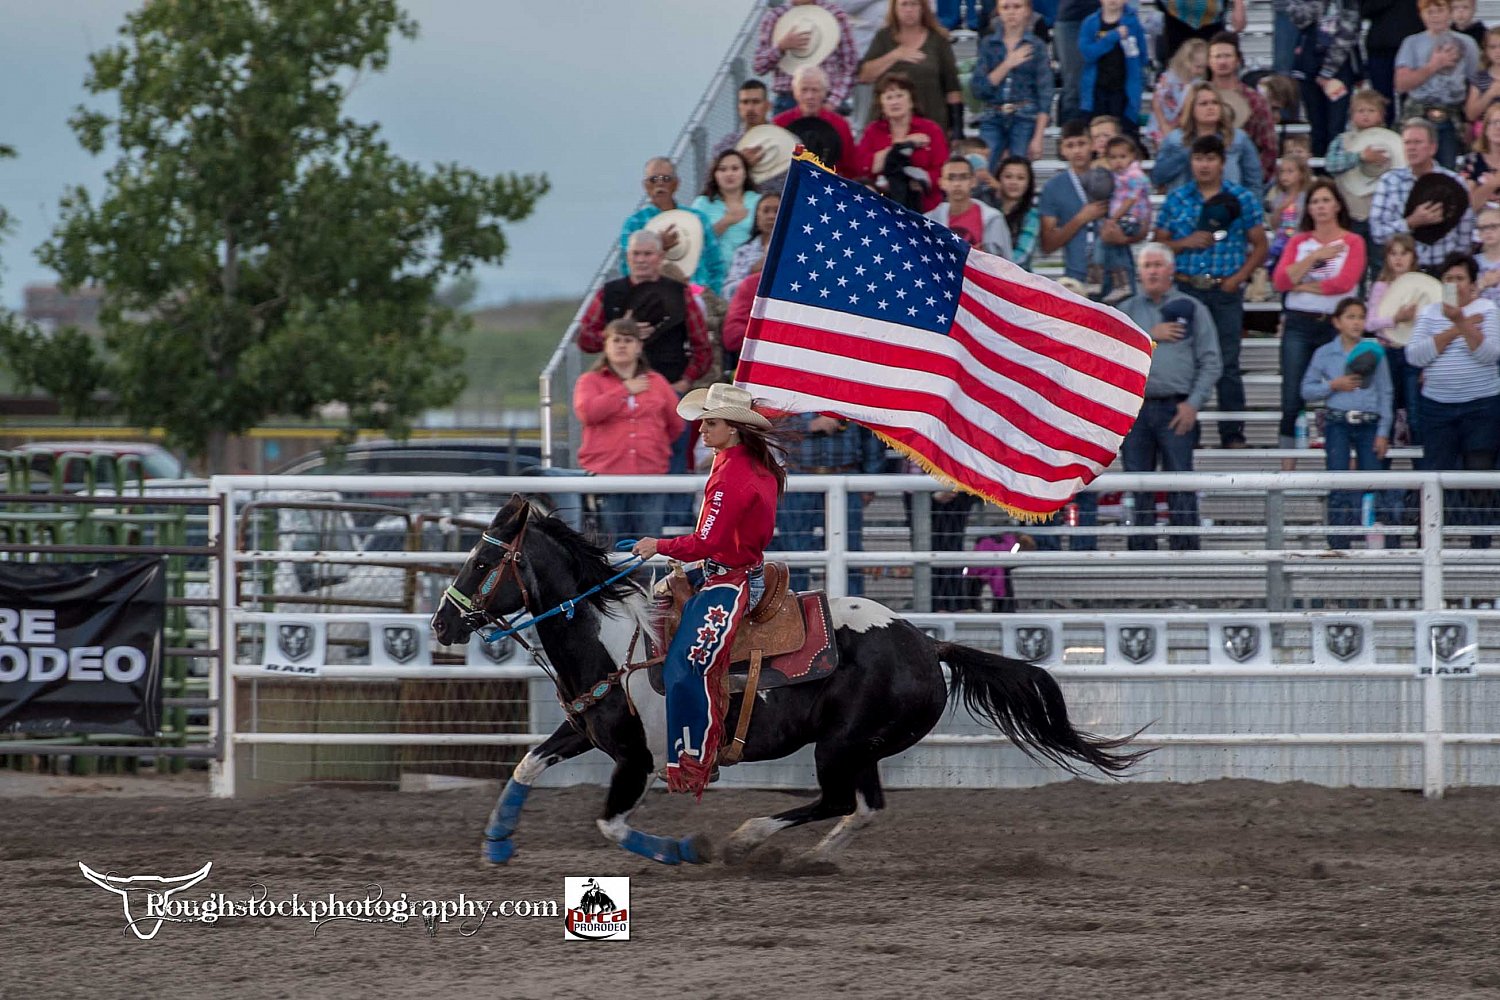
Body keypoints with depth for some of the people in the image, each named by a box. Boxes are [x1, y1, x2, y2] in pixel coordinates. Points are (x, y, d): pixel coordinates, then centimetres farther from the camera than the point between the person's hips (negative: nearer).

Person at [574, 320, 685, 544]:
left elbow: (676, 425, 23)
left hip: (650, 475, 2)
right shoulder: (590, 381, 9)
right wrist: (625, 390, -5)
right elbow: (587, 412, -12)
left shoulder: (657, 383, 15)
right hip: (605, 474, -2)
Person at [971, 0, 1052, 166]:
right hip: (992, 120, 2)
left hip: (1025, 120, -2)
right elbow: (977, 88, 1)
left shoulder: (1036, 46, 2)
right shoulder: (988, 44, 8)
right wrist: (1007, 65, -10)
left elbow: (1045, 93, -1)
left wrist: (1038, 138, -8)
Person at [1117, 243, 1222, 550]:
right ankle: (1140, 550, 7)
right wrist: (1149, 337, -6)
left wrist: (1193, 403, -7)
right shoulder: (1127, 310, 14)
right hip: (1134, 407, 2)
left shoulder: (1191, 309, 9)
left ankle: (1185, 549, -7)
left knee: (1180, 485, -7)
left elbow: (1210, 363, 3)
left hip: (1176, 408, -2)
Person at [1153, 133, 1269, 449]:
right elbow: (1159, 245, 11)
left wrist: (1239, 277, -7)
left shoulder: (1241, 199, 5)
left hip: (1225, 290, -1)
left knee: (1228, 363, -1)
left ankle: (1233, 434, 2)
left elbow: (1260, 246, 6)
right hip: (1186, 289, 1)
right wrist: (1186, 243, -8)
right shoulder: (1177, 200, 8)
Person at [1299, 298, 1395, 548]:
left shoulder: (1374, 352, 4)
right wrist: (1333, 386, -10)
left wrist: (1383, 433, -1)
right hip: (1337, 423, 0)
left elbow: (1385, 393, 5)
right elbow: (1307, 390, 7)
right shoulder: (1325, 354, 5)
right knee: (1339, 484, -3)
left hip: (1369, 424, 0)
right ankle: (1339, 544, 1)